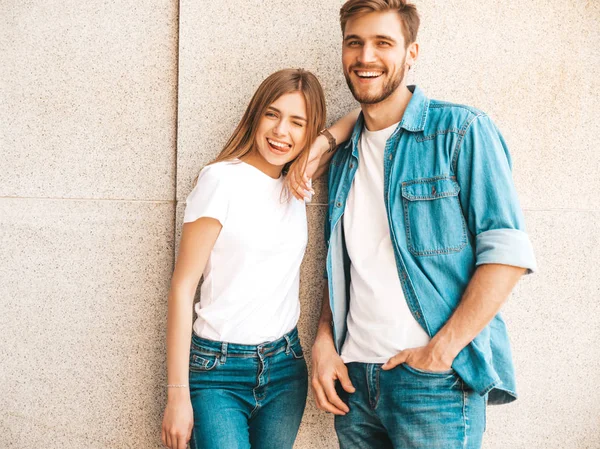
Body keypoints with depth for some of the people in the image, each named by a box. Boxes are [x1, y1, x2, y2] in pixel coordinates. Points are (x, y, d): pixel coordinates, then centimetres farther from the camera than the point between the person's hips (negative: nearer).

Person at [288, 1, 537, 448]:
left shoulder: (460, 131, -5)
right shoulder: (343, 156, 13)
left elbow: (508, 252, -11)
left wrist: (441, 350, -16)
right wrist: (324, 341, 3)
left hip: (435, 379, -5)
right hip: (353, 377, 5)